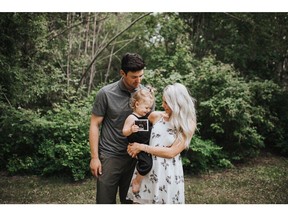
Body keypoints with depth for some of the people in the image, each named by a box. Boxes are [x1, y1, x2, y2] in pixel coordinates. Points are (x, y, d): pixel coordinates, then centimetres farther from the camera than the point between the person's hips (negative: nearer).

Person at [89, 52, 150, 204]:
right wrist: (95, 157, -8)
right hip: (109, 156, -3)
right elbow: (95, 125, -4)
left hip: (135, 156, 3)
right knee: (105, 200, 5)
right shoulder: (106, 93, -10)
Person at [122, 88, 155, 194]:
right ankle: (137, 181, 4)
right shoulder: (132, 118, -15)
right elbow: (124, 132, -15)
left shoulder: (147, 116, 8)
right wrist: (131, 130, -34)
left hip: (147, 145, 8)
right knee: (146, 163, -21)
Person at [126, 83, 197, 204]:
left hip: (168, 173, -3)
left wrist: (142, 147, -15)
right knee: (139, 201, 10)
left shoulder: (188, 125, -8)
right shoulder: (156, 116, 0)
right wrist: (132, 144, -6)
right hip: (148, 168, 3)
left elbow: (171, 152, -15)